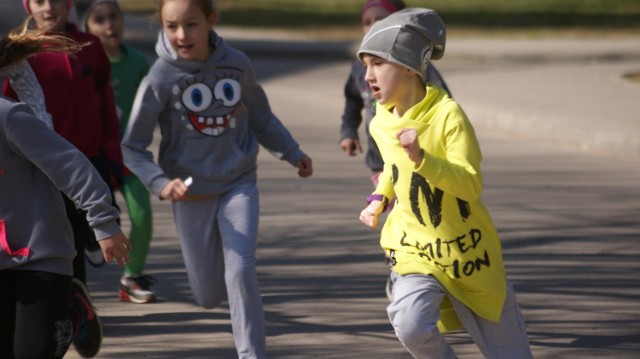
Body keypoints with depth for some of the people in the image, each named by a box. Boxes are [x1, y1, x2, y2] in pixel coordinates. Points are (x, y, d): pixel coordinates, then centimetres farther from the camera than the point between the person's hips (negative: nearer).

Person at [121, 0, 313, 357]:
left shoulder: (238, 65, -6)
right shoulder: (160, 78, -14)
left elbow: (261, 118, 14)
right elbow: (133, 147, -8)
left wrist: (293, 153, 14)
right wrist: (161, 183, -22)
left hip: (239, 184, 1)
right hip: (192, 194, -1)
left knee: (241, 273, -17)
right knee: (209, 295, 7)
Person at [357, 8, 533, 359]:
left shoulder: (447, 114, -21)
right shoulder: (381, 123, -3)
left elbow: (471, 186, -29)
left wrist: (422, 159, -41)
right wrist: (378, 199, 5)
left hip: (467, 252, -3)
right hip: (415, 250, 3)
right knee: (411, 326, -26)